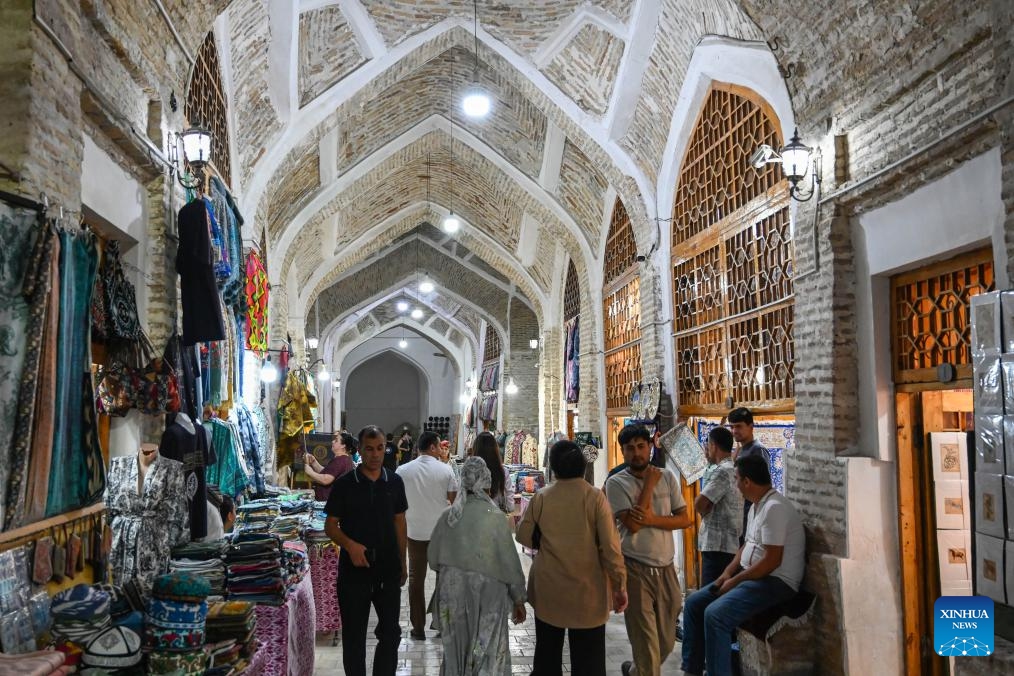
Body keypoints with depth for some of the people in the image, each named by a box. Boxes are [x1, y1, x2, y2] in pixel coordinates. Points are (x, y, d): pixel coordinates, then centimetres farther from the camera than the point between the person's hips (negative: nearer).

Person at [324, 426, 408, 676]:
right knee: (354, 634, 9)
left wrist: (402, 561, 10)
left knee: (391, 632, 10)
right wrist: (350, 545, -20)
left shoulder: (394, 482, 3)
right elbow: (330, 525, -3)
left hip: (388, 567, 3)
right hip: (353, 568, -2)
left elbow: (399, 523, 10)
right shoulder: (344, 484, -6)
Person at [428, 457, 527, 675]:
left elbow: (433, 558, 5)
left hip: (452, 592, 4)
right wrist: (518, 599, 2)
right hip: (487, 592, -3)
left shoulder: (448, 516, -4)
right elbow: (509, 561, -9)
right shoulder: (495, 516, -14)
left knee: (456, 649, 18)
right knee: (488, 652, 8)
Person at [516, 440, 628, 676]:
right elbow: (610, 546, -12)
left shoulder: (541, 497, -6)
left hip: (548, 589, 2)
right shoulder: (594, 497, -11)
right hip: (587, 590, -2)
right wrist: (620, 586, -4)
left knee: (547, 656, 18)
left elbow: (524, 536, 4)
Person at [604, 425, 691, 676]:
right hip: (635, 570, -4)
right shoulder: (616, 483, -7)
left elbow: (684, 519, 2)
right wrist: (648, 485, -14)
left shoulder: (667, 477, 5)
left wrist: (653, 519, -15)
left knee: (666, 642, 17)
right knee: (646, 644, -1)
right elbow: (632, 525, -18)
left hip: (666, 568, 4)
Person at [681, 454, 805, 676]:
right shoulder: (757, 506, 13)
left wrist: (735, 581, -16)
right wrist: (728, 573, 5)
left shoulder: (774, 508, -20)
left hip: (776, 582, -10)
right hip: (751, 575, 11)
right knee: (694, 602, 5)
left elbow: (772, 561, -23)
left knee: (715, 614, -27)